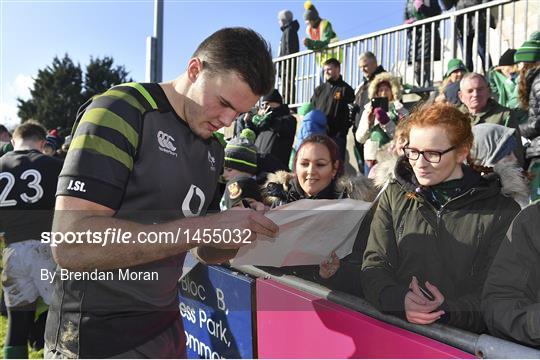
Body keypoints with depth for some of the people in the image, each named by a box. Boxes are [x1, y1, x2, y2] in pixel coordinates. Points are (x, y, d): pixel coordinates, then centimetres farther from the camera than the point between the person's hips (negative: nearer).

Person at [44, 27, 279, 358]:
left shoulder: (214, 149, 5)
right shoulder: (119, 113, -16)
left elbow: (206, 251, 11)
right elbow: (71, 245, -26)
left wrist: (245, 232, -10)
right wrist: (207, 227, -27)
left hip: (168, 326, 7)